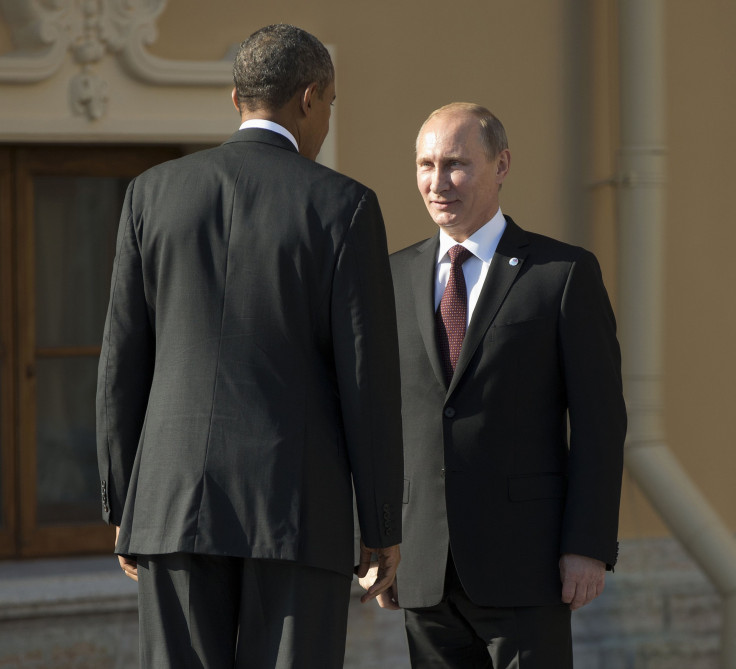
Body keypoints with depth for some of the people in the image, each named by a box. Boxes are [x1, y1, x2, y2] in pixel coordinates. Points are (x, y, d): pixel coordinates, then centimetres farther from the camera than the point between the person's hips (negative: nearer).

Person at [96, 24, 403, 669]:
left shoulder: (155, 192, 5)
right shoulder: (343, 205, -5)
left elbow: (124, 362, 6)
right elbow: (368, 376, -6)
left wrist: (124, 508, 13)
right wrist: (385, 529, 1)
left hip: (177, 497, 3)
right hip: (298, 507, -3)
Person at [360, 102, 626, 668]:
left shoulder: (565, 273, -1)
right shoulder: (396, 279, 12)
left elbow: (598, 419, -5)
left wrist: (590, 547, -12)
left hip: (525, 558, -4)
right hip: (424, 569, 4)